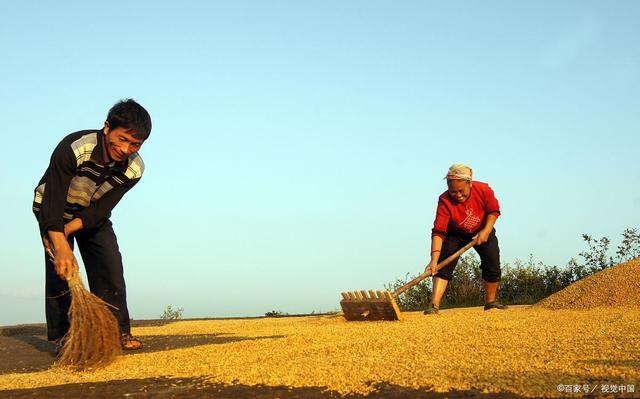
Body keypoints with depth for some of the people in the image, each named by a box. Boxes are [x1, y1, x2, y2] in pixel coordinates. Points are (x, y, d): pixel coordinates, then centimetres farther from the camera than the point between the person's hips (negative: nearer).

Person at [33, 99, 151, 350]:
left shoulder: (134, 168, -21)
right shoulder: (73, 148, -35)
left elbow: (103, 208, -19)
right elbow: (53, 200, -38)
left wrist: (71, 228, -31)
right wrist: (61, 247, -46)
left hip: (93, 214, 4)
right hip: (53, 209, -4)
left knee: (110, 265, -6)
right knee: (60, 267, -16)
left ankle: (118, 331, -2)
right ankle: (62, 337, -11)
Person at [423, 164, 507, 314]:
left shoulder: (483, 190, -27)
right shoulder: (444, 201, -33)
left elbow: (494, 211, -9)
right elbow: (438, 232, -38)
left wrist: (486, 231, -23)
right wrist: (434, 260, -47)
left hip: (482, 231, 2)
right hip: (455, 234, -2)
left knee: (492, 263, -3)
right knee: (444, 265, -20)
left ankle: (490, 302, 19)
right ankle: (434, 305, -26)